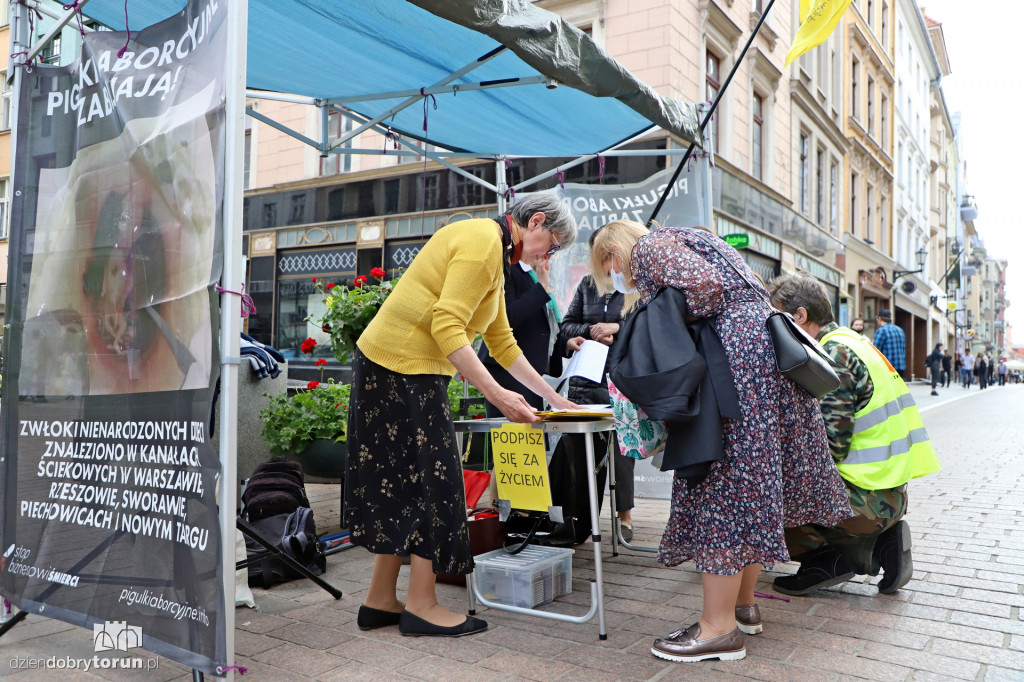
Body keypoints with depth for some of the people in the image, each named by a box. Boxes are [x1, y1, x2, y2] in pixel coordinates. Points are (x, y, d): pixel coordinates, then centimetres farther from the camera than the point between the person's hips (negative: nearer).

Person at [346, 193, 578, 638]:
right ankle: (421, 606, 8)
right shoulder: (482, 241, -14)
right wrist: (495, 393, -26)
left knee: (402, 482, 12)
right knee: (433, 481, -4)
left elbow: (502, 342, 21)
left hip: (413, 371, 10)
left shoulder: (494, 253, 20)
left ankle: (381, 601, 20)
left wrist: (552, 396, 19)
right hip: (401, 367, -10)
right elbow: (447, 326, -24)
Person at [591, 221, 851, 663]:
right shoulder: (681, 241, 29)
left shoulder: (647, 249, 0)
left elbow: (705, 287, -18)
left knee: (724, 481, -9)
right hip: (765, 341, 10)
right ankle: (744, 605, 21)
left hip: (739, 353, -10)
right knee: (749, 479, 12)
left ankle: (719, 628, -4)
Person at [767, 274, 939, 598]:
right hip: (891, 493, 10)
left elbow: (831, 446, -20)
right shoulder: (849, 342, 13)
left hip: (868, 498, -9)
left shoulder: (835, 353, -16)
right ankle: (881, 540, 12)